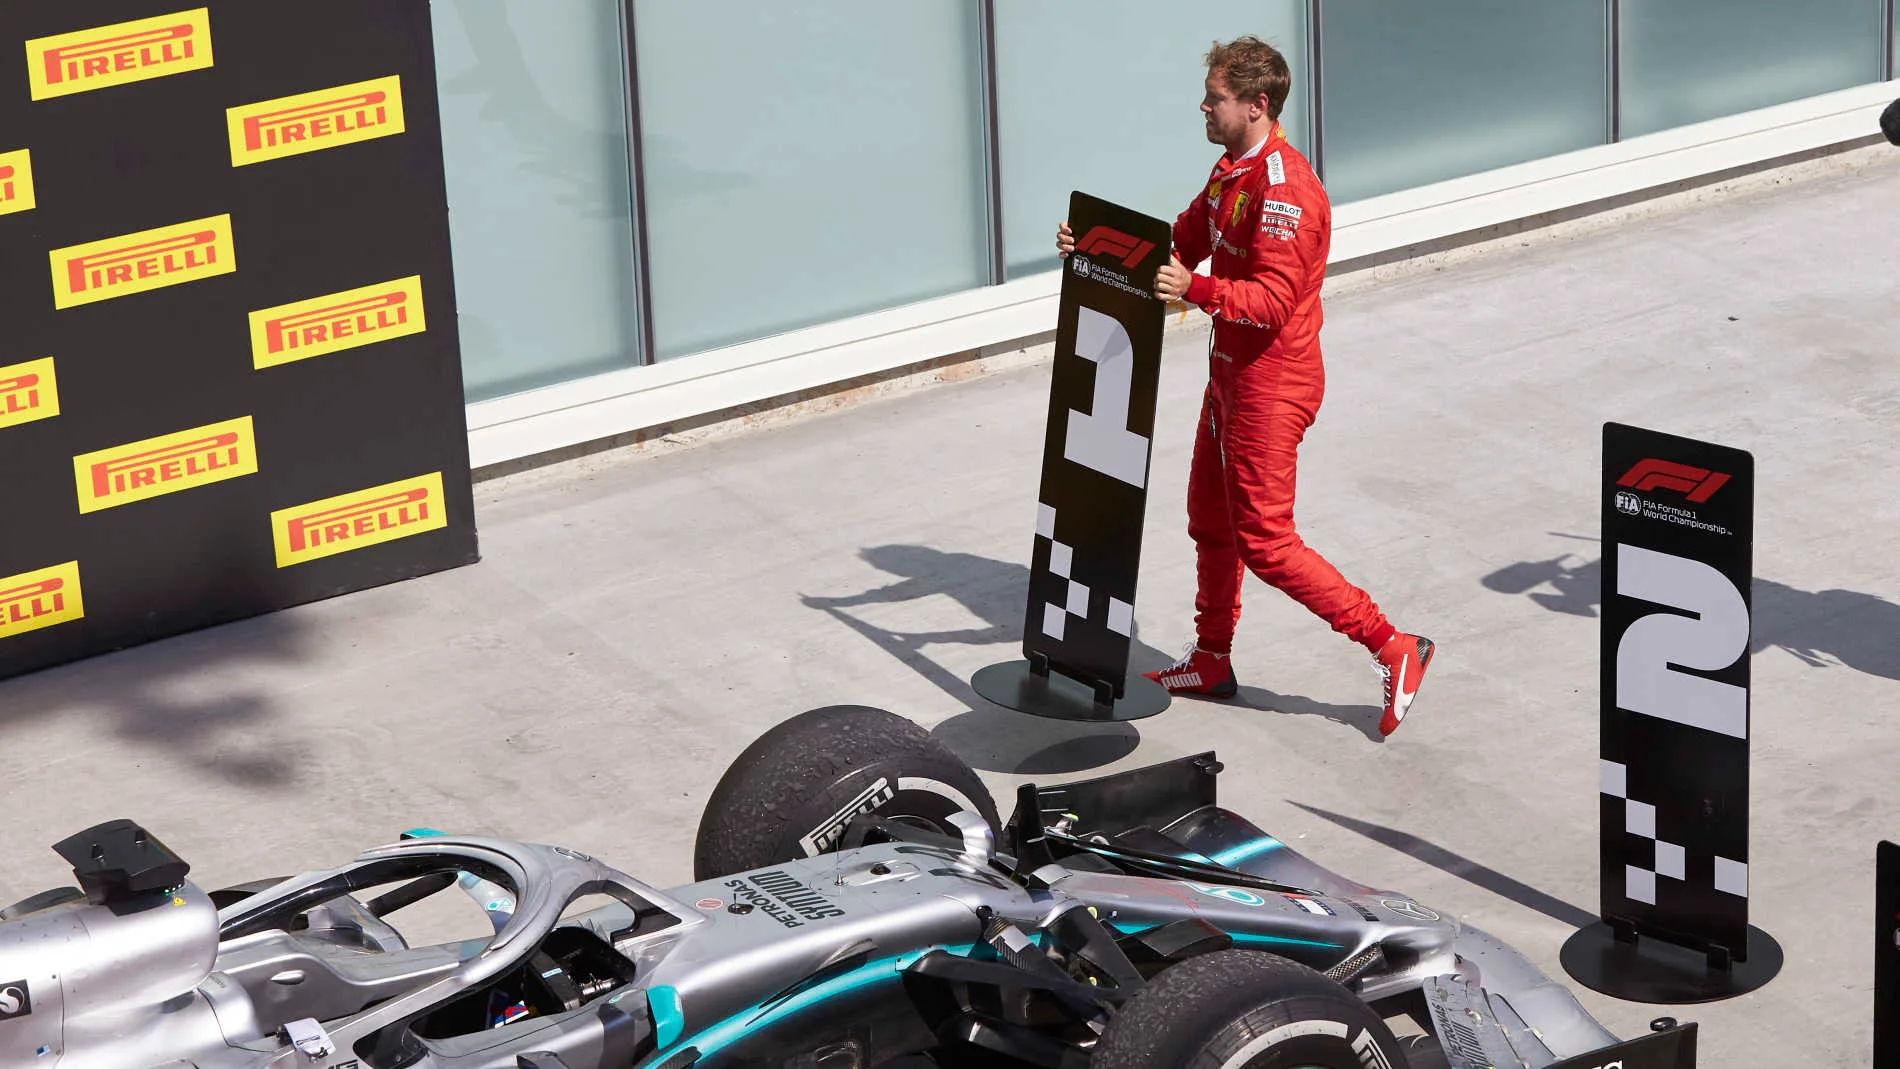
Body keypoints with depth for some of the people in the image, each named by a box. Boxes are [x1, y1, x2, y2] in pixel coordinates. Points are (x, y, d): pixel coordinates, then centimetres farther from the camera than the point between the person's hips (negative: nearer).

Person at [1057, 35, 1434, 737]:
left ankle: (1393, 648, -2)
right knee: (1210, 522, 19)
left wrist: (1196, 291, -45)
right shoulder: (1231, 172, 8)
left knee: (1264, 541, -7)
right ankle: (1211, 662, 33)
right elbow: (1180, 242, 14)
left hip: (1271, 384, -10)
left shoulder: (1284, 188, -24)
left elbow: (1272, 302, -30)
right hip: (1230, 376, 10)